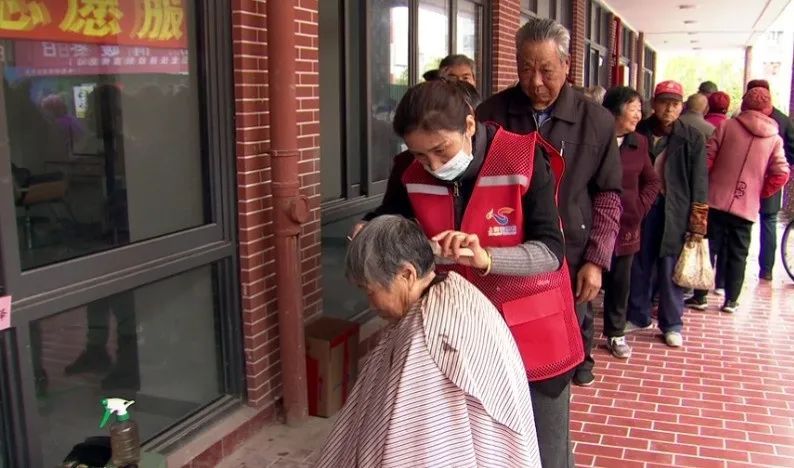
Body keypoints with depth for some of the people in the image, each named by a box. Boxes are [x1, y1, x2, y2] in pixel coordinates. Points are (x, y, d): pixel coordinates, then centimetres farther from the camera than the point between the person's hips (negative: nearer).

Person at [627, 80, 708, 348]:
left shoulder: (692, 139, 0)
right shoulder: (639, 133, 4)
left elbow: (699, 182, -1)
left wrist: (697, 221, -6)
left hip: (675, 209, -2)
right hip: (641, 206, 2)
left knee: (670, 268, 2)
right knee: (639, 264, 11)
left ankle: (672, 324, 16)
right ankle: (638, 316, 26)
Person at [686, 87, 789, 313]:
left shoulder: (727, 126, -1)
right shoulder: (775, 139, 3)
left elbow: (707, 159, -6)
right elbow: (781, 174, -3)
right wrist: (760, 193, 11)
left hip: (716, 200, -1)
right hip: (747, 207, 1)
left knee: (707, 247, 7)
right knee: (738, 254, 11)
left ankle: (699, 297, 9)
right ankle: (731, 300, 13)